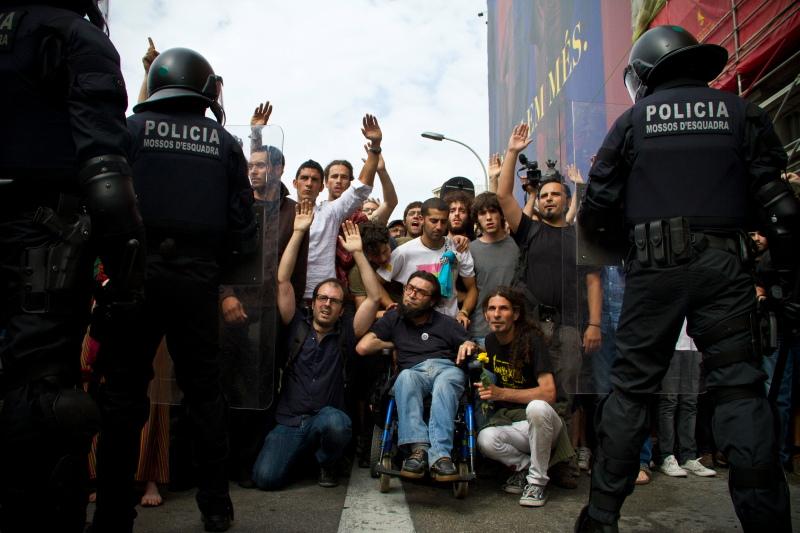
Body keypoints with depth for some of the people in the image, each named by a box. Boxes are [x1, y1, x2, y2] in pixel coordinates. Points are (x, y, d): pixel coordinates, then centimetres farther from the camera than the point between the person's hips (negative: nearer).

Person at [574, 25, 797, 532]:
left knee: (630, 387, 7)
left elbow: (596, 211, 5)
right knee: (740, 389, 4)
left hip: (654, 266, 0)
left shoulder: (633, 120, 8)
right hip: (722, 263, 1)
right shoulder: (741, 113, 10)